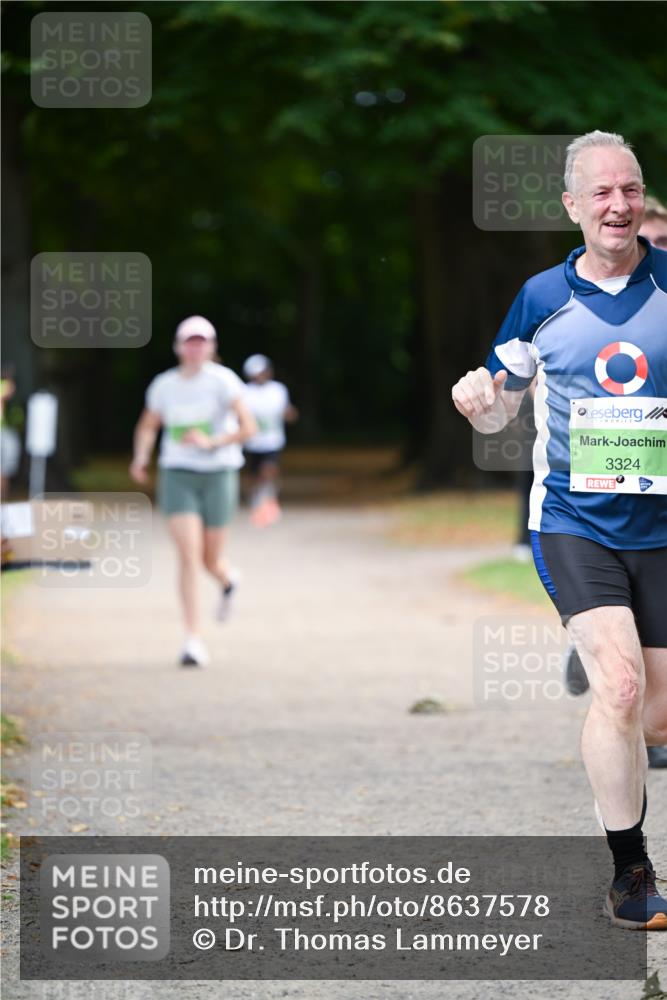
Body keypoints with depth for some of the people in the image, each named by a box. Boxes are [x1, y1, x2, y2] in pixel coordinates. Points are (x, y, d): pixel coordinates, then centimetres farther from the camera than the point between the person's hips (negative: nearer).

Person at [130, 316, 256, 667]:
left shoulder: (222, 380, -8)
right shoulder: (164, 385, 3)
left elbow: (248, 427, -11)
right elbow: (147, 427, 18)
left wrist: (211, 442, -22)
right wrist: (141, 457, 0)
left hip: (218, 475, -1)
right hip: (177, 476, 1)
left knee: (210, 559, 7)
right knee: (188, 555, -14)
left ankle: (226, 581, 48)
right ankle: (194, 640, -10)